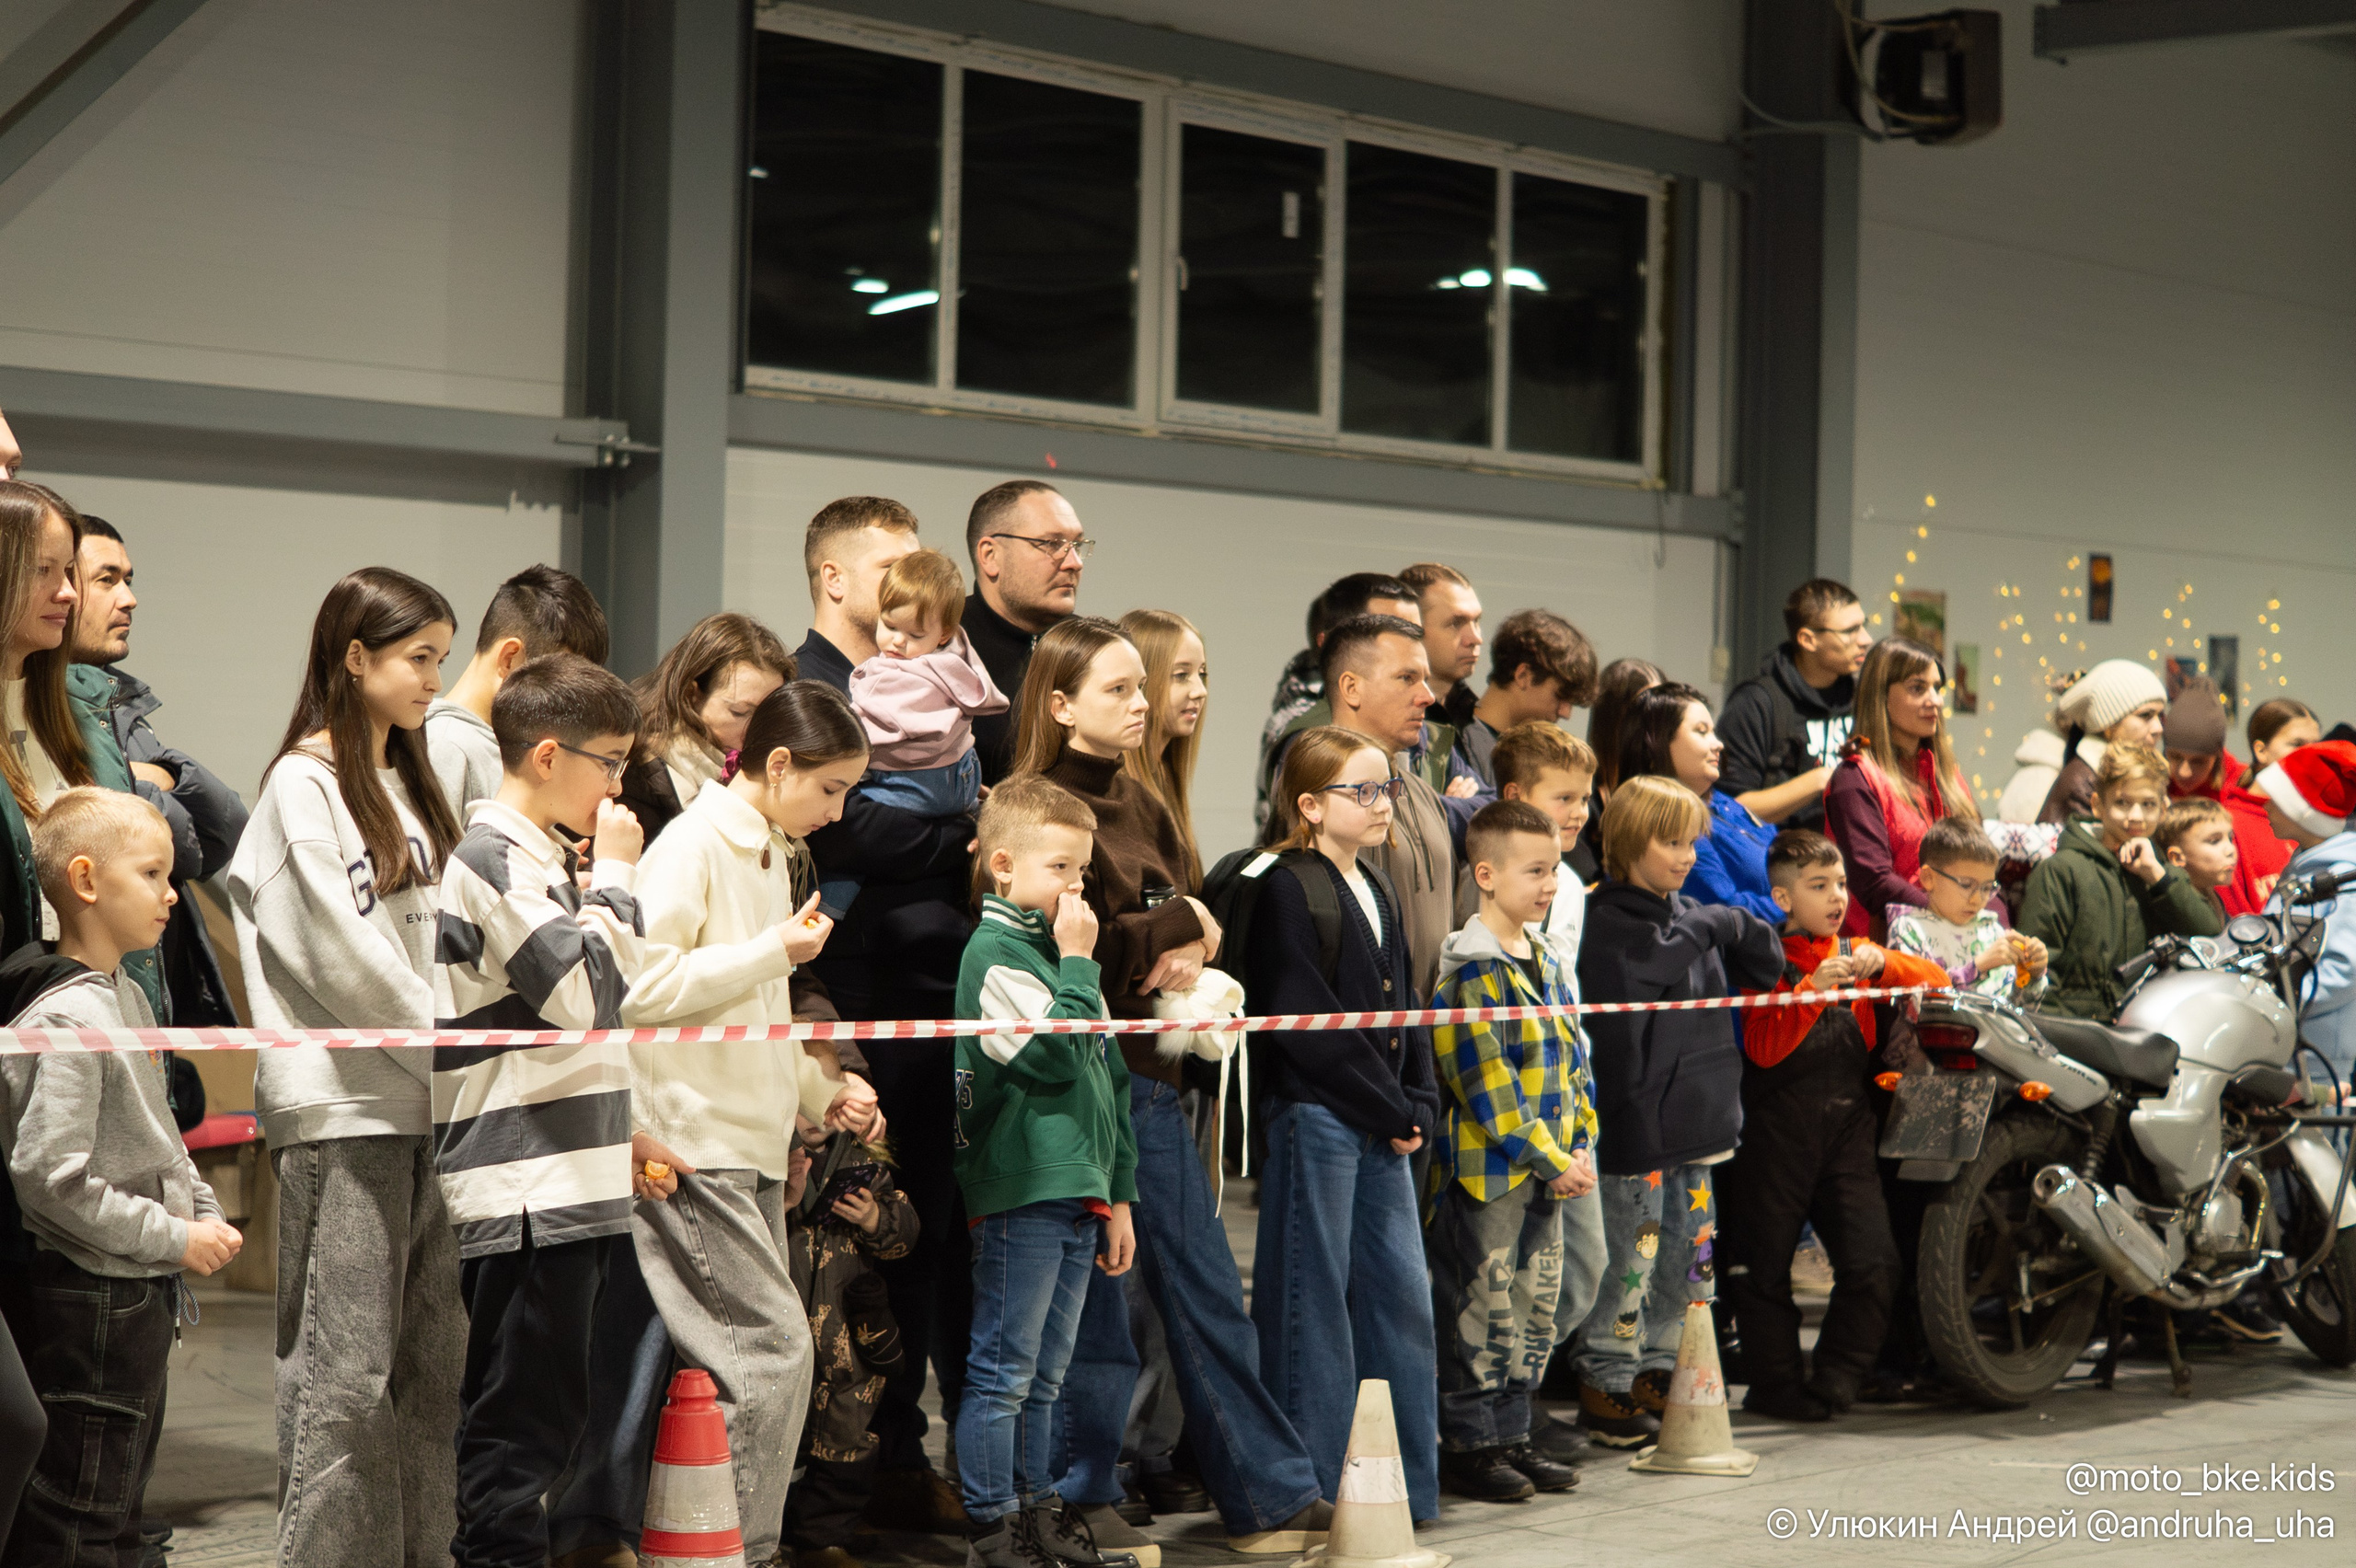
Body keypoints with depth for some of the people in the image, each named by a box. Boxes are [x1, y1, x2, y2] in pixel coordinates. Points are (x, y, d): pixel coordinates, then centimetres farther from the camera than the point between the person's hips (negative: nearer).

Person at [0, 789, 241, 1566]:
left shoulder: (127, 997, 11)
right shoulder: (63, 1021, -19)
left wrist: (203, 1210, 7)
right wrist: (175, 1238, -18)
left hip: (139, 1296, 10)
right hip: (87, 1302, -10)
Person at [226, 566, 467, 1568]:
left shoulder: (407, 785, 19)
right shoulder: (304, 783, -7)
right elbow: (344, 956, -12)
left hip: (423, 1099, 8)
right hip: (341, 1104, -8)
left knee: (435, 1361, 7)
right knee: (347, 1372, -7)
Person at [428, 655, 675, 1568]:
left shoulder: (544, 860, 19)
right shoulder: (490, 861, -13)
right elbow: (590, 991, -20)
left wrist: (616, 1137, 21)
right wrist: (615, 874, -10)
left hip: (568, 1183, 10)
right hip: (521, 1194, -10)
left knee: (541, 1421, 13)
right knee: (522, 1424, -7)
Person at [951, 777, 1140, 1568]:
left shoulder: (1062, 948, 17)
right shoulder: (994, 951, -11)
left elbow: (1106, 1073, 21)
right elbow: (1054, 1056, -22)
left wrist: (1118, 1195, 20)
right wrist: (1078, 963, -15)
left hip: (1075, 1191, 9)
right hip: (1020, 1191, -9)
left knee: (1044, 1375, 15)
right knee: (1001, 1372, -4)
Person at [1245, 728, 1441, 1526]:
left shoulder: (1377, 888, 16)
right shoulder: (1287, 891, -11)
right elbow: (1307, 1026, -16)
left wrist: (1419, 1103, 3)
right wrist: (1391, 1110, -11)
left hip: (1384, 1124, 8)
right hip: (1314, 1116, -8)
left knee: (1403, 1294, 9)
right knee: (1314, 1302, -2)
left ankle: (1409, 1486, 17)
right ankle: (1310, 1488, 5)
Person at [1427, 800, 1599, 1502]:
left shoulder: (1549, 962, 13)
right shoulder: (1471, 974, -15)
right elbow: (1487, 1085, -19)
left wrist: (1576, 1149, 5)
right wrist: (1552, 1160, -17)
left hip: (1551, 1171, 8)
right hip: (1490, 1169, -8)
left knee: (1538, 1305, 13)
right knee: (1484, 1311, -1)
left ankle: (1510, 1434, 23)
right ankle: (1467, 1445, 8)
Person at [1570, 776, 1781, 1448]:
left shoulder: (1690, 914, 15)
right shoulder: (1608, 922, -10)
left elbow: (1765, 969, 16)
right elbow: (1663, 960, -27)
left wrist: (1738, 926, -4)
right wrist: (1720, 924, -12)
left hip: (1696, 1123, 8)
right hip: (1636, 1124, -8)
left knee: (1688, 1255, 12)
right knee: (1631, 1258, -3)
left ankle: (1658, 1374, 23)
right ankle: (1606, 1384, 6)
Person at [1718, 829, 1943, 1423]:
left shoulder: (1855, 954, 14)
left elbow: (1936, 980, 5)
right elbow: (1763, 1047, -14)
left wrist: (1882, 964, -13)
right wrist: (1814, 989, -24)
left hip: (1847, 1124, 4)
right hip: (1778, 1126, -4)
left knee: (1874, 1263, -6)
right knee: (1764, 1267, 2)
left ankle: (1834, 1381, 5)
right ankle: (1777, 1384, 14)